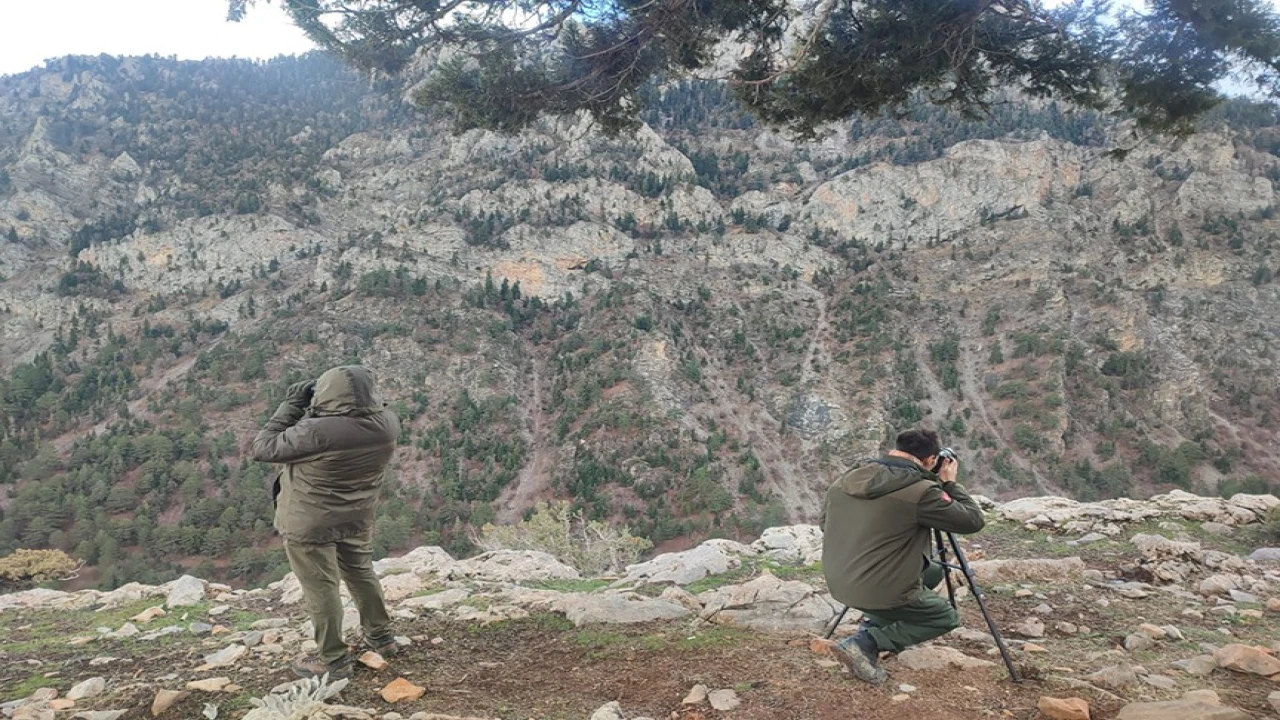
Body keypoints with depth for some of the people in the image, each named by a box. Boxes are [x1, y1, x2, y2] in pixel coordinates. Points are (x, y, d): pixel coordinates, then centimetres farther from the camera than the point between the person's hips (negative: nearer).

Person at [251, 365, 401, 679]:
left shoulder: (316, 432, -33)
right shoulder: (387, 423, -15)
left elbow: (263, 449, -19)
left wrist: (292, 405, -15)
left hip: (310, 522, -6)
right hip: (358, 518, 6)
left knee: (321, 587, 9)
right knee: (361, 573, 24)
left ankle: (334, 660, 20)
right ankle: (381, 636, 37)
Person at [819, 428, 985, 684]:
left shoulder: (846, 479, 0)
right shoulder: (921, 491, -19)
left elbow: (825, 523, 15)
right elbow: (973, 520, -7)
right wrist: (949, 483, 6)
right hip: (879, 590, -7)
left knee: (933, 571, 25)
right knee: (946, 618, 20)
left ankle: (875, 623, 12)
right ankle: (864, 643, 0)